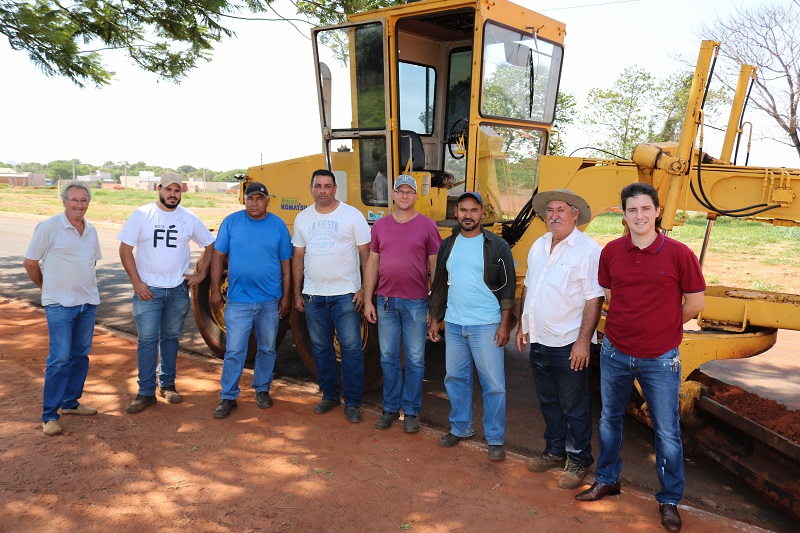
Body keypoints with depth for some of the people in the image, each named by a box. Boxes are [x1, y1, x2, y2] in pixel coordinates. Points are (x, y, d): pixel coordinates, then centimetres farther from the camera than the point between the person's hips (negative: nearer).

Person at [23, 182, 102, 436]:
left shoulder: (91, 230, 8)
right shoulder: (49, 227, -9)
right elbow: (29, 263, -3)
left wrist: (82, 284, 14)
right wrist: (48, 287, 7)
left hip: (88, 302, 6)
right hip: (60, 304, -6)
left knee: (81, 355, 12)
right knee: (59, 358, -6)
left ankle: (71, 402, 27)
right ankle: (49, 415, 4)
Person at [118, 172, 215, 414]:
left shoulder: (189, 218, 2)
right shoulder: (142, 214, -3)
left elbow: (209, 245, 12)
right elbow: (125, 249, -3)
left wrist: (201, 274, 4)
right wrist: (136, 282, -9)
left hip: (178, 290, 2)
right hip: (148, 289, -2)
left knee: (171, 337, 12)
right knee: (147, 340, 0)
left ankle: (167, 384, 25)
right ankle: (146, 392, 8)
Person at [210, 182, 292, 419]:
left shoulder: (278, 225, 1)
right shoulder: (231, 222, -1)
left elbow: (286, 263, 4)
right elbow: (218, 257, 2)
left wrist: (286, 296, 1)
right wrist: (215, 291, -2)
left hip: (270, 301, 1)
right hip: (237, 300, -1)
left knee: (267, 349, 13)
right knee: (234, 350, 0)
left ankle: (262, 389, 30)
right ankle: (228, 397, 12)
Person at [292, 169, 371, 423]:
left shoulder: (352, 215, -4)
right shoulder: (303, 218, 8)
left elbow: (366, 254, -4)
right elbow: (298, 257, 12)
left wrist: (365, 289, -10)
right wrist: (297, 293, 9)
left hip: (345, 294, -4)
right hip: (313, 295, 4)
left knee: (351, 348, -1)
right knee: (321, 347, 12)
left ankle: (353, 402, 10)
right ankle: (329, 395, 28)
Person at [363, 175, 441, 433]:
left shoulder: (427, 226, -2)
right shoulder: (380, 225, 7)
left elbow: (435, 267, -1)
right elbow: (372, 264, 9)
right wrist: (368, 301, 4)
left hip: (416, 304, -2)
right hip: (386, 302, 3)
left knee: (415, 360, 7)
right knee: (388, 358, 11)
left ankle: (411, 411, 21)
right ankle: (390, 408, 26)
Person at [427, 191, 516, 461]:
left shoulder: (497, 245, -4)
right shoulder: (448, 245, 9)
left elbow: (507, 287, -4)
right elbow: (439, 284, 14)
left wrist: (505, 324, -9)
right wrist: (434, 320, 12)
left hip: (486, 325, -4)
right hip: (453, 324, 5)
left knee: (493, 384, 1)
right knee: (455, 378, 13)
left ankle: (495, 439, 15)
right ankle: (460, 428, 31)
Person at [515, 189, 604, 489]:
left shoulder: (588, 250, -13)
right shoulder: (538, 246, 10)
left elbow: (594, 299, -15)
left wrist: (583, 341, -19)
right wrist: (522, 326, 15)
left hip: (569, 345, -7)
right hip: (539, 341, 7)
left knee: (575, 408, 7)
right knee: (548, 402, 19)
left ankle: (578, 461, 24)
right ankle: (555, 451, 36)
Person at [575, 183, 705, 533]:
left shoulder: (678, 254, -12)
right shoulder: (611, 252, -3)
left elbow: (695, 302, -3)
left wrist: (663, 328, 7)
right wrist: (632, 324, 10)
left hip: (660, 359, -3)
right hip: (615, 353, 3)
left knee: (667, 432, 9)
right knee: (609, 419, 18)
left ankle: (669, 500, 29)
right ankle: (607, 480, 38)